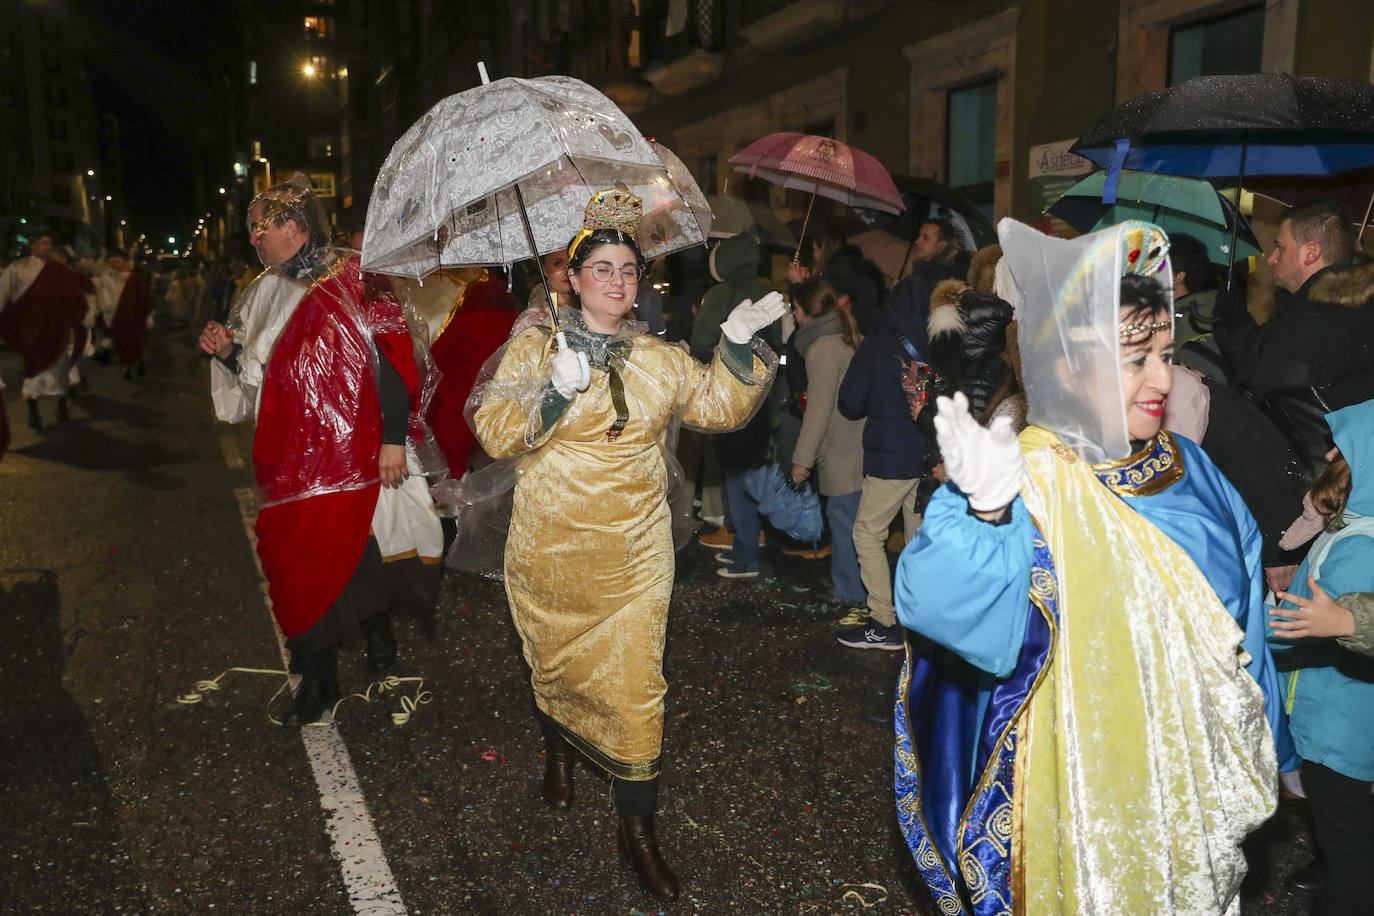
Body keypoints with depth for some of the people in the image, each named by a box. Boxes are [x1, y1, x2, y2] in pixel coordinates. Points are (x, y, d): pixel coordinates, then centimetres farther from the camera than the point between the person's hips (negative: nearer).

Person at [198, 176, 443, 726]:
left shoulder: (353, 283, -8)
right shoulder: (266, 295, 12)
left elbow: (390, 360, -13)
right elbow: (257, 376, 20)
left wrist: (393, 439, -17)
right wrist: (226, 352, -1)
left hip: (356, 452, -6)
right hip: (291, 457, 6)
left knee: (362, 546, 3)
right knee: (297, 556, 6)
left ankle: (378, 630, 31)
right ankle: (317, 679, 19)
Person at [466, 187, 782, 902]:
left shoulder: (660, 360, 6)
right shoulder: (533, 348, -3)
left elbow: (720, 406, 10)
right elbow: (494, 433, -12)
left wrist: (738, 347, -4)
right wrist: (555, 390, -25)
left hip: (632, 556, 1)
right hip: (548, 551, -1)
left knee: (634, 682, -1)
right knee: (555, 662, 19)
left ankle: (637, 828, 12)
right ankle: (558, 750, 52)